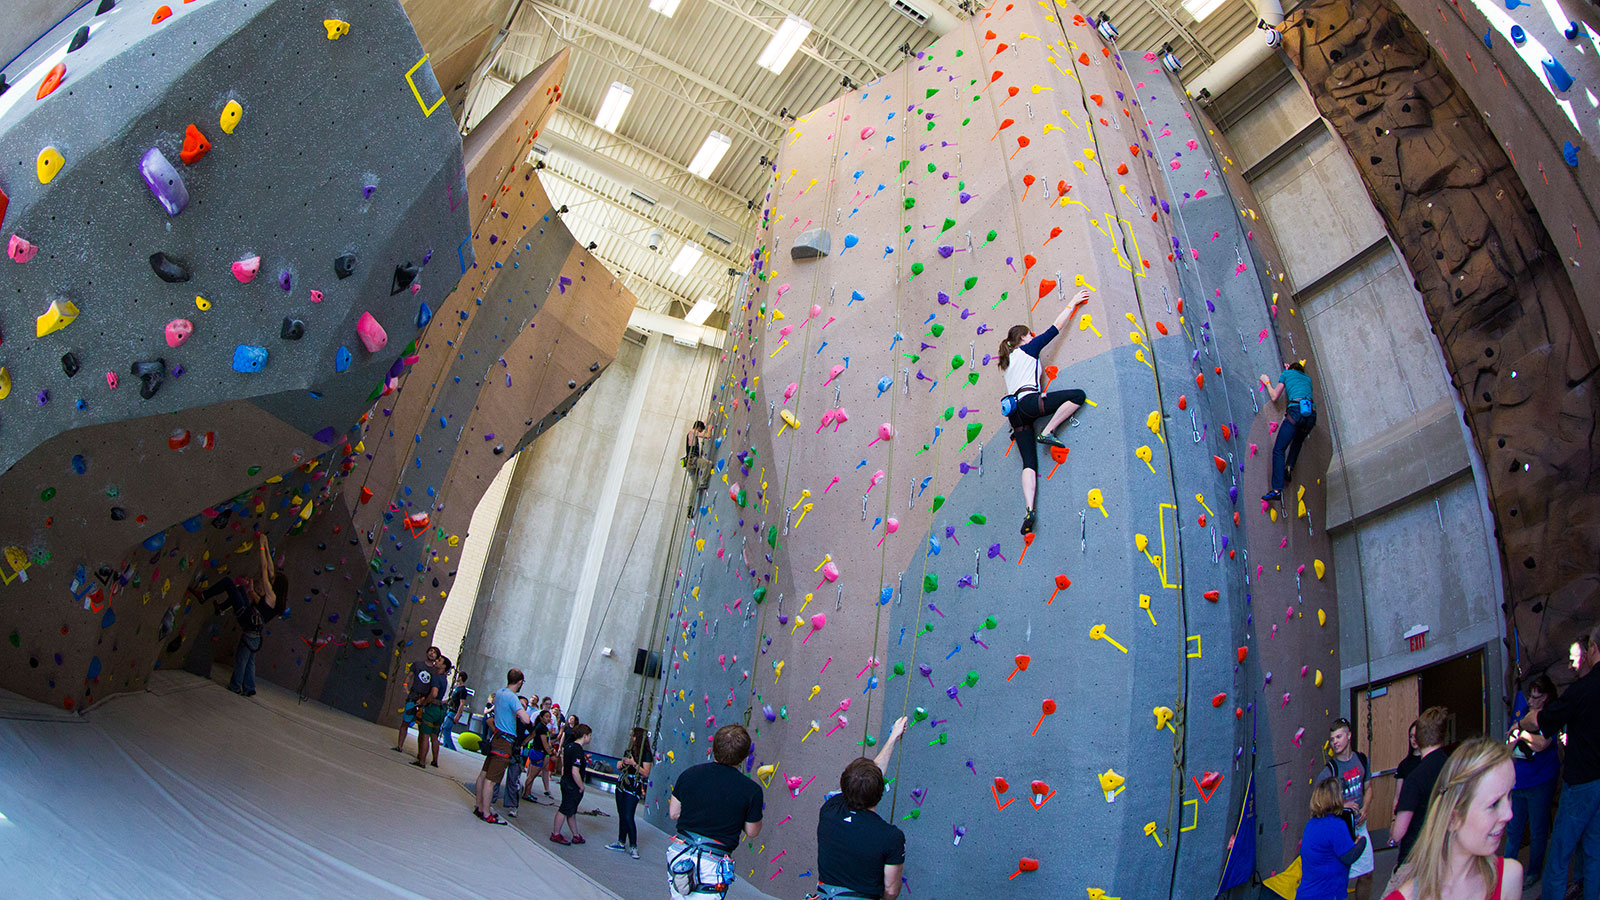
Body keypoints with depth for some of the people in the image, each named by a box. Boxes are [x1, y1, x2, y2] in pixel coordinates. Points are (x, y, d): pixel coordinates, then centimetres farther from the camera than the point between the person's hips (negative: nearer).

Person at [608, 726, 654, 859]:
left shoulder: (645, 754, -10)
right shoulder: (628, 751, 12)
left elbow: (646, 773, -14)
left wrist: (634, 764, -21)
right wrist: (621, 764, 1)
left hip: (634, 788, -7)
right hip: (621, 786, 7)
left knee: (628, 817, -10)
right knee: (621, 815, 11)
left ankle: (633, 846, -1)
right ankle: (621, 842, 21)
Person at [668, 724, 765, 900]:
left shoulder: (689, 774, -7)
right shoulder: (752, 790, -15)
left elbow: (673, 814, 5)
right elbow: (752, 832, -2)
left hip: (679, 854, 3)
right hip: (712, 865, -3)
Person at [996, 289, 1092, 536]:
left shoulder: (1009, 361, 31)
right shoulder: (1029, 349, 12)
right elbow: (1056, 327, 13)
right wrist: (1072, 304, 22)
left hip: (1015, 411, 7)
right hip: (1028, 401, -7)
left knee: (1029, 463, -4)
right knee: (1077, 395, -9)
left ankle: (1029, 510, -22)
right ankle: (1047, 432, -14)